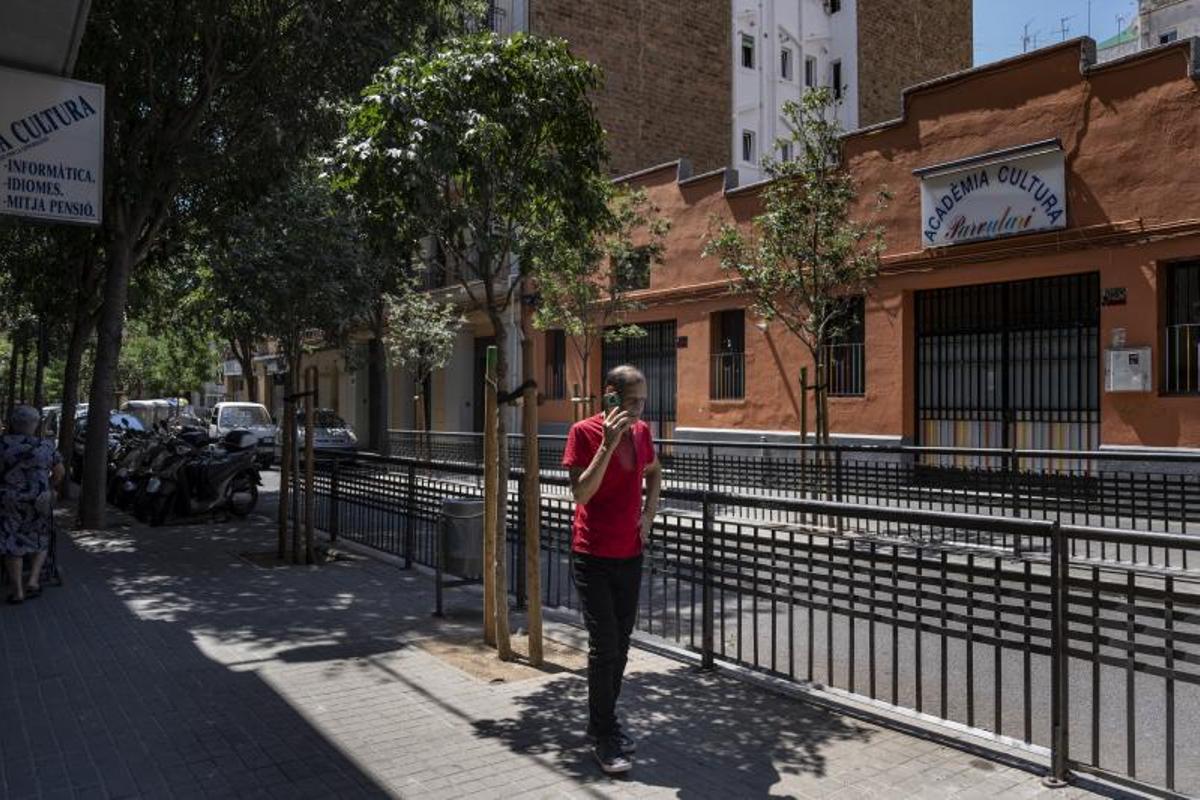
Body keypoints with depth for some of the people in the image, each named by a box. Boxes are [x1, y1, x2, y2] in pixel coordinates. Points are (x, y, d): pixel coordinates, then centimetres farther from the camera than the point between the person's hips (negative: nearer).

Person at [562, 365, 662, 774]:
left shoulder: (641, 431, 2)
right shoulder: (584, 432, -14)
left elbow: (654, 472, 22)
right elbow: (580, 494, -21)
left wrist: (648, 514, 8)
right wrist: (608, 444, -28)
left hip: (630, 554, 6)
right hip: (593, 556, -5)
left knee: (621, 643, 12)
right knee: (605, 645, -6)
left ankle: (605, 722, 29)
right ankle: (603, 737, 9)